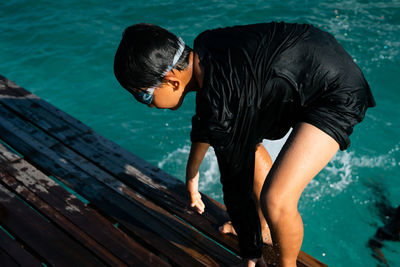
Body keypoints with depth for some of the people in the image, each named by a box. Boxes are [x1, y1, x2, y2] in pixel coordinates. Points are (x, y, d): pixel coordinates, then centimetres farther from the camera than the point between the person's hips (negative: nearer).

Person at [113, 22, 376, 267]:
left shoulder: (224, 108, -31)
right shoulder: (202, 47, -4)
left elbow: (237, 186, -18)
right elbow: (205, 117, 15)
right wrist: (192, 168, 29)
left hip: (338, 94, -10)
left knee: (275, 200, -21)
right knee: (245, 139, 22)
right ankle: (265, 226, 38)